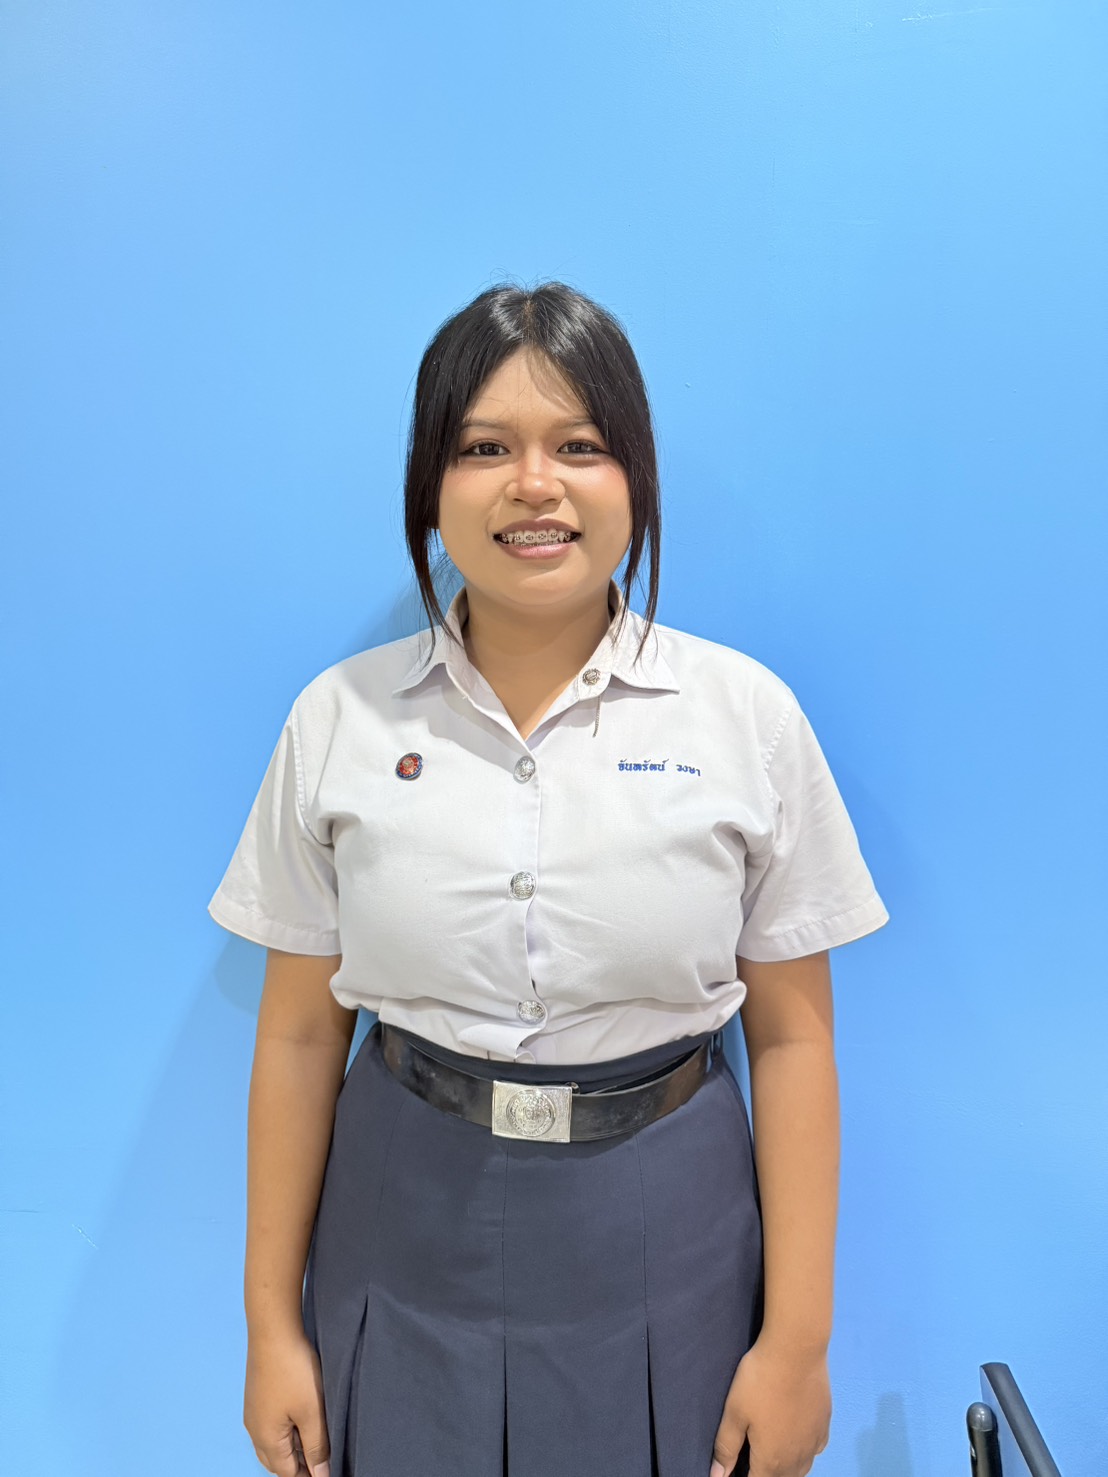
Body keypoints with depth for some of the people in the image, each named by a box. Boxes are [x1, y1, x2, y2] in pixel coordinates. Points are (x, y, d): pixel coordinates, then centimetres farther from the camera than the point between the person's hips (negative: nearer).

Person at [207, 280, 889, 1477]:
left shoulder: (748, 714, -8)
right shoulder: (339, 719, -5)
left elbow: (792, 1037, -5)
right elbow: (299, 1035, -1)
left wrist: (798, 1340, -4)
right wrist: (273, 1322, 3)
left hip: (667, 1248, 0)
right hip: (406, 1252, 1)